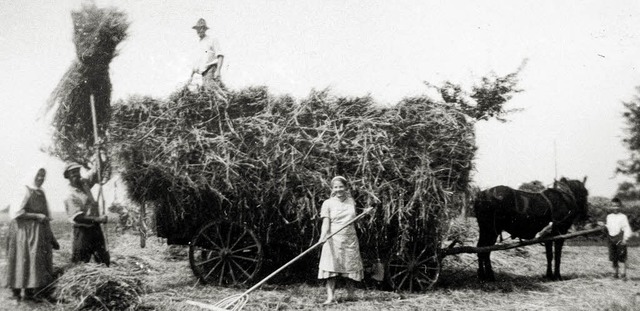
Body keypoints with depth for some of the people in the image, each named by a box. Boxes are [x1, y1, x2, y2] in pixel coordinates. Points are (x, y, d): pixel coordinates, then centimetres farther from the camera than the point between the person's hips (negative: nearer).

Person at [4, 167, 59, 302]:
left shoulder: (41, 192, 14)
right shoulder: (25, 191, -10)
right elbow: (16, 212, -17)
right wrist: (36, 216, -15)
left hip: (40, 231, 8)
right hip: (26, 230, -8)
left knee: (41, 260, 4)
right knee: (24, 260, -8)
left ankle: (30, 292, 9)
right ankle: (16, 291, 0)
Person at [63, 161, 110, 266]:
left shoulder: (84, 183, 5)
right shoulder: (70, 196, -15)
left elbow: (95, 172, 17)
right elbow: (78, 217, -20)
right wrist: (98, 219, -23)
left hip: (95, 228, 7)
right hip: (83, 231, -7)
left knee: (105, 260, 11)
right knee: (80, 263, -2)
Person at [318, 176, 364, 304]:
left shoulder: (351, 201, 10)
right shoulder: (328, 203, -1)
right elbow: (326, 223, -10)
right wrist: (323, 236, -25)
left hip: (350, 239, 3)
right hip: (333, 240, -3)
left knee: (351, 267, 5)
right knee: (331, 268, -9)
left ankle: (350, 295, 17)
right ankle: (330, 296, -8)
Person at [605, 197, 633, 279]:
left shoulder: (623, 217, -4)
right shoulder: (609, 217, 12)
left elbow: (627, 228, -7)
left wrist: (625, 239, -12)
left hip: (620, 239, -5)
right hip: (611, 238, 5)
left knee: (622, 257, -5)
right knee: (613, 258, 8)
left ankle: (624, 274, 0)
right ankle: (615, 273, 17)